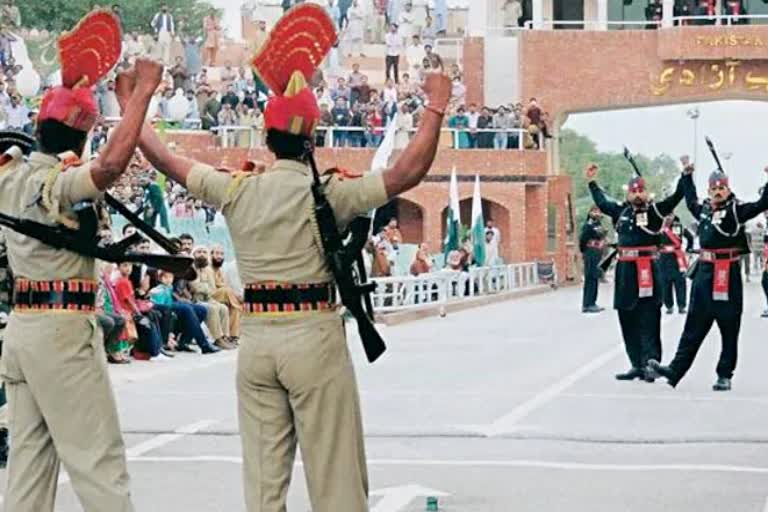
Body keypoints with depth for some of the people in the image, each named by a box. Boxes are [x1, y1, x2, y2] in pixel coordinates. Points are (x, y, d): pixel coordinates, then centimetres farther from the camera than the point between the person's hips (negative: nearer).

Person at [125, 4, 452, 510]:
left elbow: (169, 160, 14)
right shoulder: (327, 192, -10)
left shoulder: (237, 189, 2)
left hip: (255, 337, 4)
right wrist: (436, 108, -5)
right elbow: (406, 174, -14)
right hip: (314, 335, -4)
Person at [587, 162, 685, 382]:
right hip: (625, 271, 6)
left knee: (648, 320, -7)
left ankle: (650, 363, -7)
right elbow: (601, 202, 31)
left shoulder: (655, 210, 0)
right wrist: (592, 182, 35)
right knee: (628, 320, 9)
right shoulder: (620, 211, 14)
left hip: (647, 271, -6)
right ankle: (637, 365, 16)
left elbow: (677, 197, -10)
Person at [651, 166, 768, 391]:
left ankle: (725, 376, 10)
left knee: (729, 328, 3)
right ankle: (676, 370, 4)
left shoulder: (736, 210, -5)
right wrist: (687, 176, 37)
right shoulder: (703, 209, 12)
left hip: (728, 274, -5)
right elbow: (691, 201, 34)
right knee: (694, 326, 6)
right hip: (704, 272, 5)